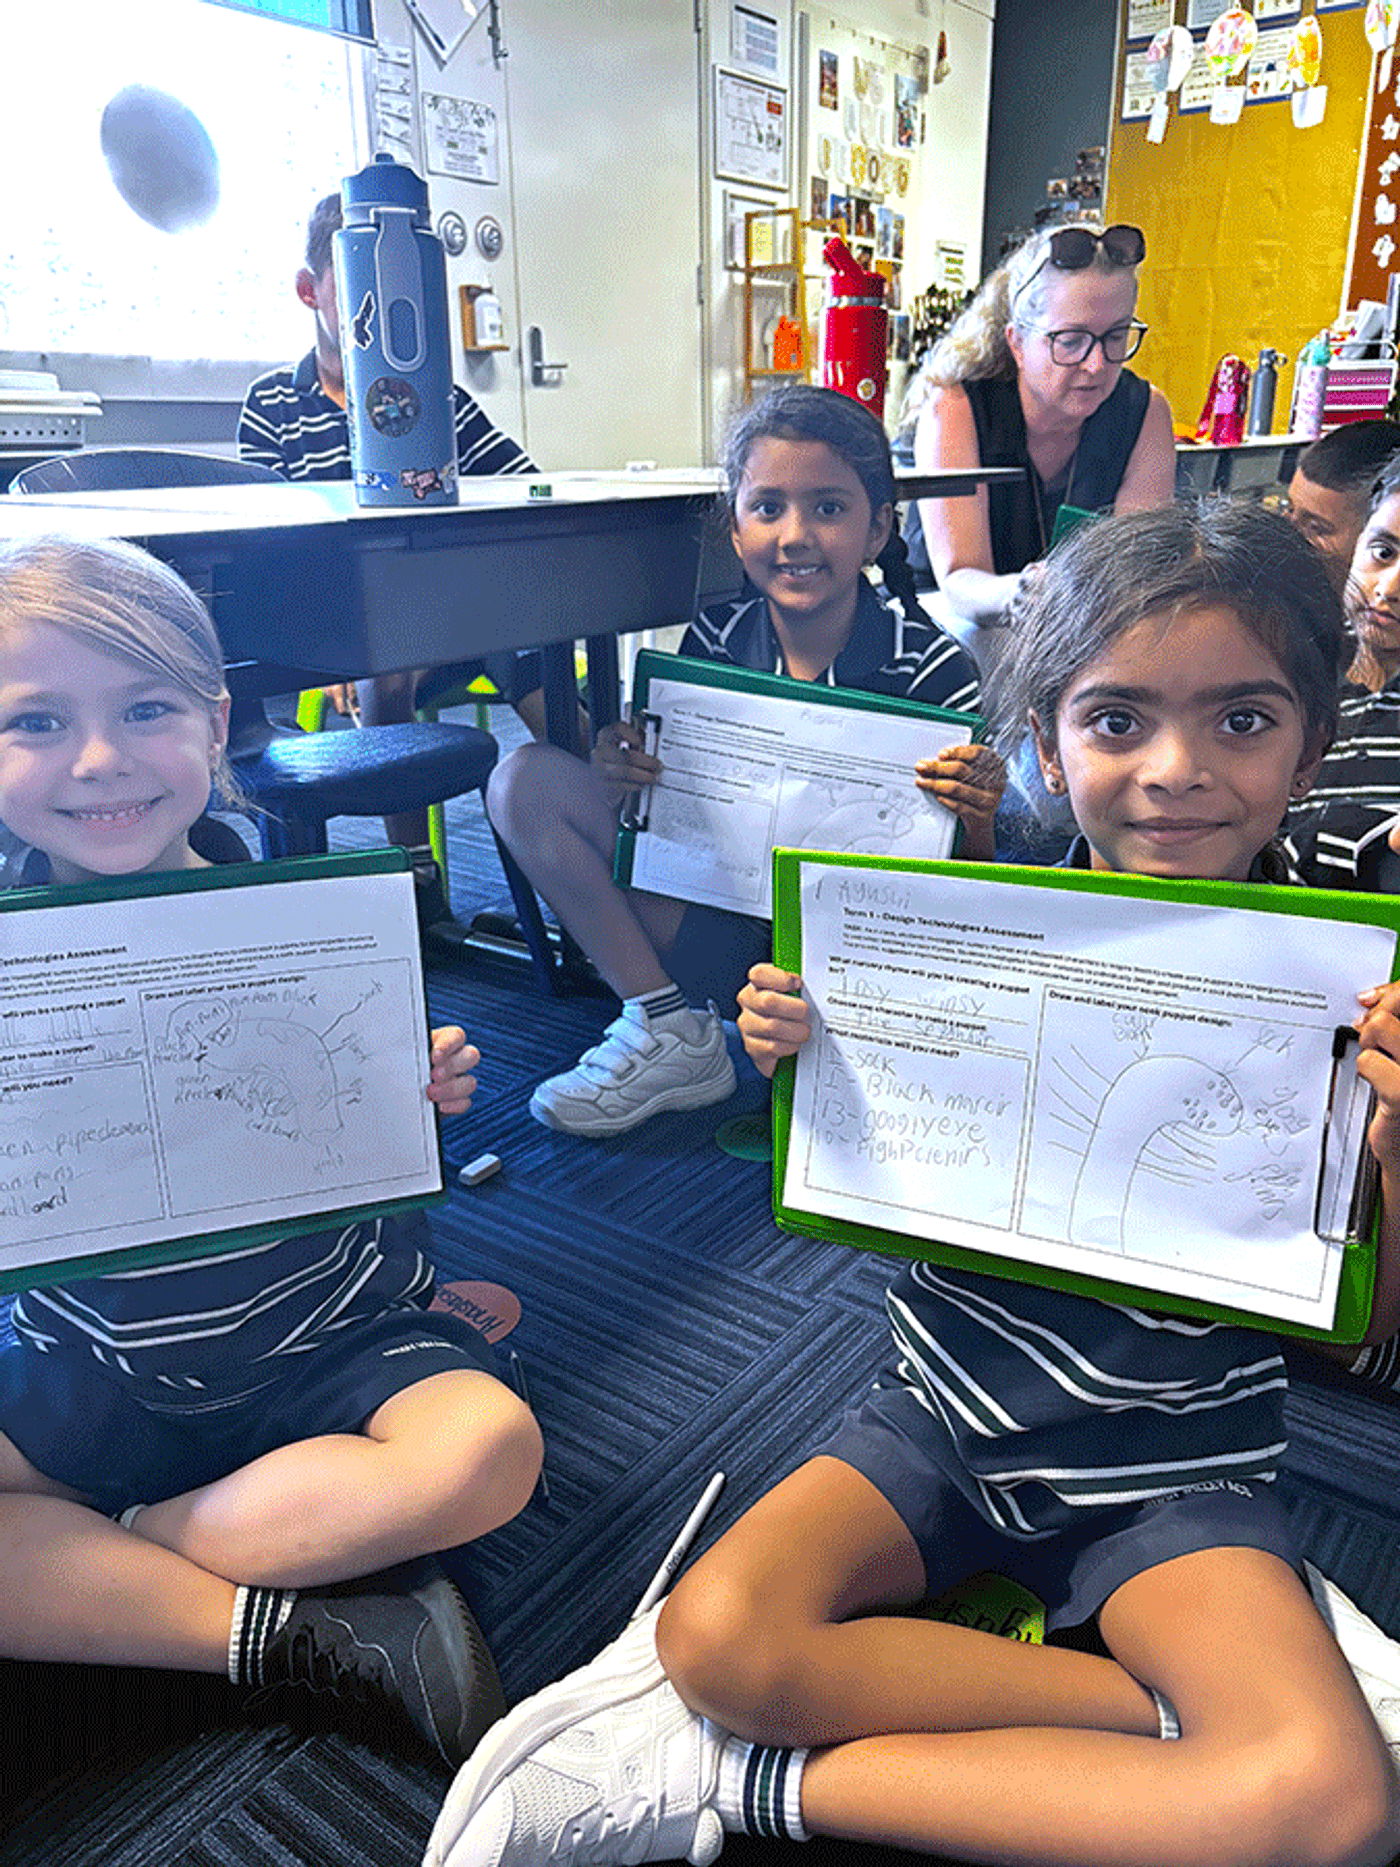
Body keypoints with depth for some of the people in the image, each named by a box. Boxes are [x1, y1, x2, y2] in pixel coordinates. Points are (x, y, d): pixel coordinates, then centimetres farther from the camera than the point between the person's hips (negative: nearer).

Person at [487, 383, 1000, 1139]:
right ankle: (669, 1028, -10)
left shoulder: (928, 667, -10)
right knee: (526, 780, -8)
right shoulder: (713, 641, -1)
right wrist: (621, 774, -15)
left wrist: (977, 817, -30)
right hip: (723, 925, 5)